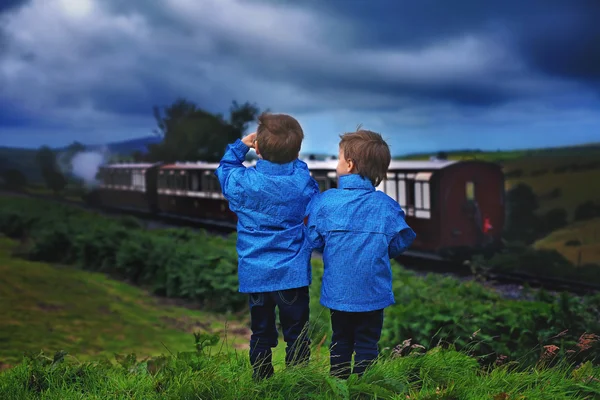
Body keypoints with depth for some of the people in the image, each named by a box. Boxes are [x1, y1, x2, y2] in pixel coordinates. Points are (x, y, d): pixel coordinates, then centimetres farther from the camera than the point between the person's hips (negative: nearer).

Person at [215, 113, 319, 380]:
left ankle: (261, 381, 24)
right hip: (293, 273, -1)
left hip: (255, 275, 1)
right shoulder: (303, 180, -11)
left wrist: (241, 145, 14)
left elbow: (224, 169, 10)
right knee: (296, 334, 10)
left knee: (261, 333, 15)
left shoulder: (242, 182, -12)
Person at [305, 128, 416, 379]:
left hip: (337, 291, 1)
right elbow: (398, 245, -1)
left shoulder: (324, 201, -10)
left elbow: (314, 241, -2)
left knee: (341, 342, 17)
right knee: (367, 344, 10)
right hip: (372, 292, -1)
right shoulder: (386, 206, -10)